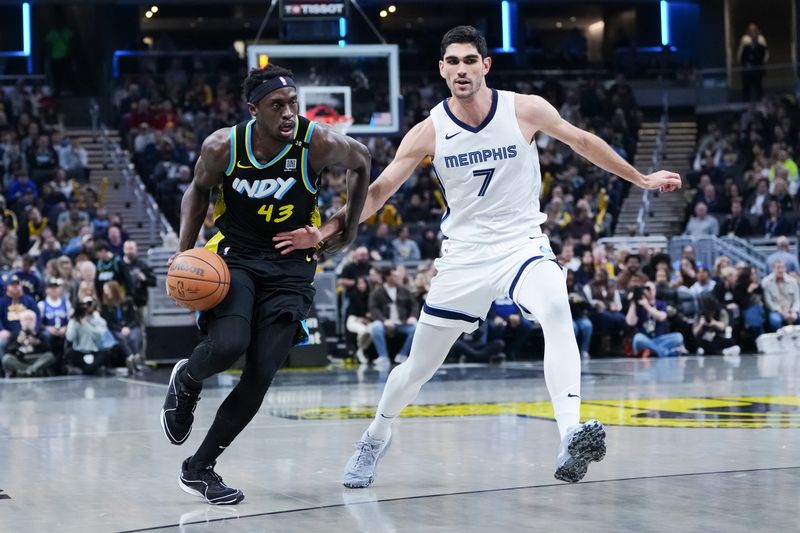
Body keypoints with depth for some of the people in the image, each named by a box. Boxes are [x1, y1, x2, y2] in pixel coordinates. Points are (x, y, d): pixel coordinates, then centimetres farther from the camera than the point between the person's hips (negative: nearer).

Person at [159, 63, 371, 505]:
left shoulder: (318, 144, -17)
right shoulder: (222, 147, -13)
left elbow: (360, 162, 6)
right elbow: (198, 190, 8)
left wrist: (349, 229, 8)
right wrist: (185, 251, -3)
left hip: (291, 268, 1)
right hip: (234, 257, -1)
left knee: (260, 376, -8)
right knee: (228, 345, -28)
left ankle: (199, 468, 9)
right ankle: (186, 381, 9)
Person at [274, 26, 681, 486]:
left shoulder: (526, 110, -8)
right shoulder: (429, 132, -7)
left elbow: (584, 142, 7)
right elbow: (379, 190, -2)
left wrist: (641, 179, 14)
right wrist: (326, 232, -13)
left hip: (523, 244, -1)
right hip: (465, 256, 1)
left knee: (557, 312, -35)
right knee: (417, 369, 9)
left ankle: (571, 440, -43)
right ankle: (375, 441, 38)